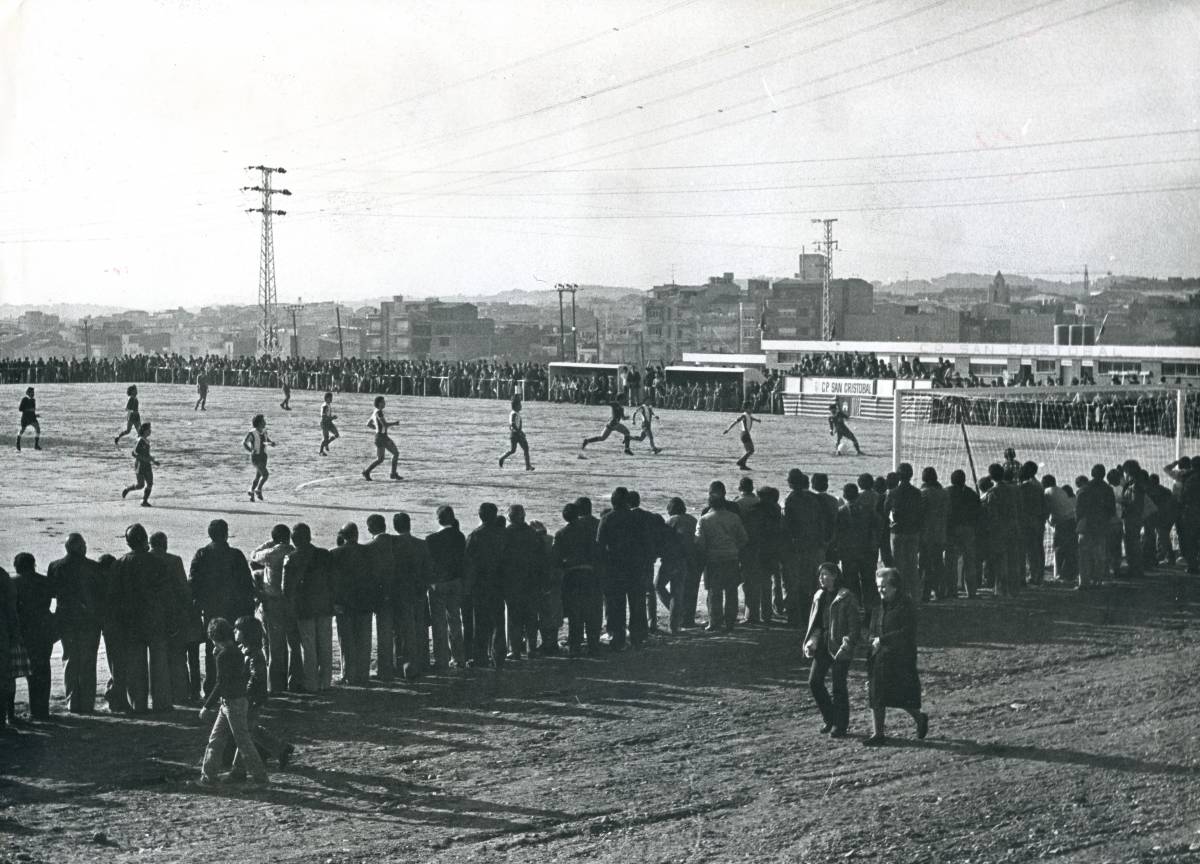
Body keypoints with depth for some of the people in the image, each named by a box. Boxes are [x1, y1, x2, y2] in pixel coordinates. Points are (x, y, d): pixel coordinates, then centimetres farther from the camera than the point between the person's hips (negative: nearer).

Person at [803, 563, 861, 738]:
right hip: (822, 645, 7)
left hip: (839, 647, -7)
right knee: (814, 681, 0)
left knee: (839, 687, -2)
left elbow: (855, 623, -9)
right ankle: (830, 719, 16)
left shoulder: (847, 597, -8)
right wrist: (811, 640, 6)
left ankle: (840, 726, 9)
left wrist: (849, 643, -18)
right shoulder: (819, 596, 12)